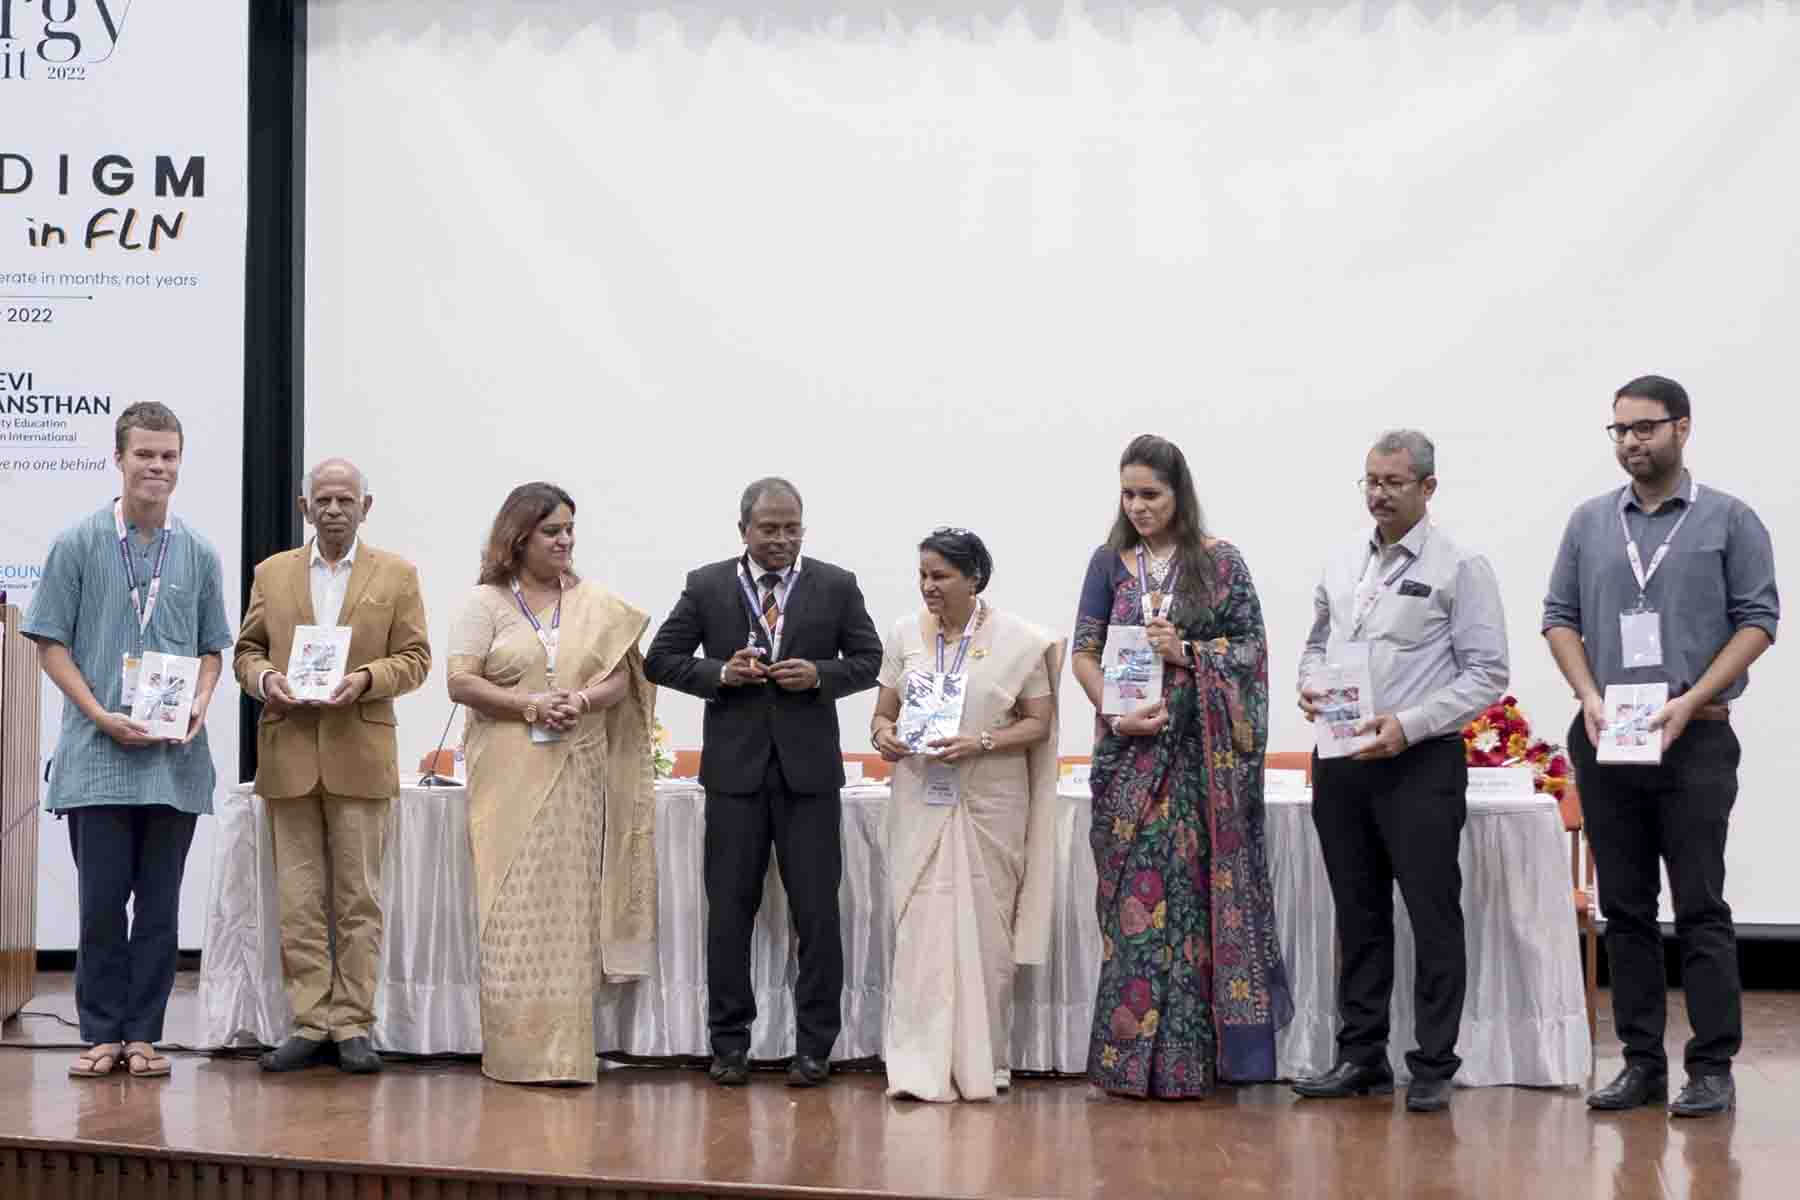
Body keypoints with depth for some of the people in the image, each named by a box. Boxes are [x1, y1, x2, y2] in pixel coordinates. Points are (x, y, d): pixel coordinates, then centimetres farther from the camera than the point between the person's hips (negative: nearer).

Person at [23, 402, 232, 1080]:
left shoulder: (199, 554, 7)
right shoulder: (78, 545, 0)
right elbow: (50, 643, 0)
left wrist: (199, 708, -6)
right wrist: (102, 716, -11)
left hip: (176, 759, 2)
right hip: (99, 758, -2)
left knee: (159, 906, 5)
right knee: (101, 902, 1)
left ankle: (142, 1035, 13)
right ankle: (101, 1034, 11)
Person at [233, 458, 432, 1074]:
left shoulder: (397, 575, 7)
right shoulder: (272, 573, 13)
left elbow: (414, 659, 4)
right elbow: (246, 650, 14)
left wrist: (365, 678, -14)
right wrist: (264, 678, -8)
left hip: (359, 754, -2)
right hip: (288, 753, 2)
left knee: (358, 897, 1)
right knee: (298, 899, 2)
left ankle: (352, 1026, 6)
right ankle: (310, 1023, 7)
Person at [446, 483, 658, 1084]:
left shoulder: (595, 604, 11)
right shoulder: (485, 602, 3)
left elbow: (619, 678, 6)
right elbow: (461, 682, -4)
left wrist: (582, 701, -14)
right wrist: (529, 706, -16)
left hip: (577, 777, 3)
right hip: (510, 778, -2)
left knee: (570, 904, 1)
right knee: (514, 908, -4)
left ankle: (566, 1050, 5)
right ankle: (516, 1051, 0)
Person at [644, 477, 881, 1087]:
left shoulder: (836, 586, 4)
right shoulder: (707, 586, 4)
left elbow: (871, 659, 8)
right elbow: (661, 659, 6)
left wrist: (820, 675, -11)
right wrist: (720, 673, -11)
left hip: (809, 769, 0)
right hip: (735, 767, 0)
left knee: (817, 911, 1)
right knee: (730, 910, 5)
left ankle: (814, 1046, 10)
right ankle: (729, 1042, 14)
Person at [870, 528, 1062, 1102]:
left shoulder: (1017, 640, -3)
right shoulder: (904, 634, 6)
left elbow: (1038, 723, -2)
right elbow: (883, 712, 12)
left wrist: (979, 743, -17)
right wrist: (883, 735, -12)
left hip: (989, 805, -2)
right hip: (922, 801, 2)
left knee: (984, 926, 3)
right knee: (921, 925, -5)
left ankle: (980, 1061, 13)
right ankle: (921, 1066, -5)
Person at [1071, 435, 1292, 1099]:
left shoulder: (1219, 562, 2)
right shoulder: (1110, 562, 8)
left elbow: (1252, 647, 1)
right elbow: (1084, 653, 5)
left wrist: (1188, 653, -14)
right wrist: (1116, 714, -11)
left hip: (1200, 752, -2)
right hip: (1130, 751, 2)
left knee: (1190, 890, -3)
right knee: (1133, 894, 1)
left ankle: (1185, 1056, 5)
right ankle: (1130, 1055, 8)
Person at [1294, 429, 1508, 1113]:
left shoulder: (1459, 569, -5)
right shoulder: (1341, 566, 13)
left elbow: (1486, 674, -8)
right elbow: (1317, 643, 22)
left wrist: (1409, 724, -17)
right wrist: (1309, 684, -1)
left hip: (1420, 764, -5)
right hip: (1340, 761, 6)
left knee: (1433, 917, -2)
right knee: (1358, 915, 11)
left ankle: (1433, 1069, 4)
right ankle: (1361, 1057, 19)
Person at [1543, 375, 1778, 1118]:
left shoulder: (1728, 520, 1)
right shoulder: (1590, 522, 11)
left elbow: (1757, 619, -3)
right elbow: (1560, 616, 11)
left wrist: (1690, 701, -13)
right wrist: (1590, 698, -5)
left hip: (1694, 739, -4)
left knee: (1700, 909, -3)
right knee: (1624, 908, 6)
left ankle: (1712, 1068, 1)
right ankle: (1642, 1062, 13)